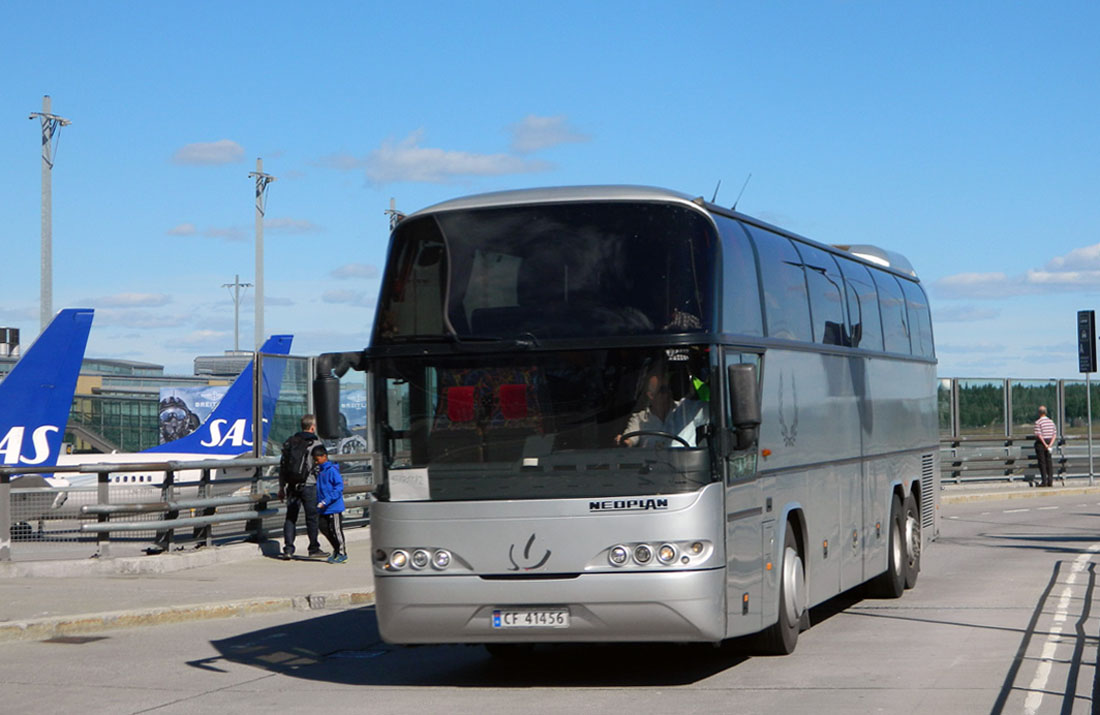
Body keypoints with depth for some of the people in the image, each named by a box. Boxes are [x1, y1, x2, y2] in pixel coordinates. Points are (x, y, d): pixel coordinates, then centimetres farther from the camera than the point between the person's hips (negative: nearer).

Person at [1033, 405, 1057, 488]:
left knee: (1042, 462, -2)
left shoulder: (1038, 422, -11)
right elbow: (1055, 434, 3)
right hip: (1049, 442, 5)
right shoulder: (1051, 421, 8)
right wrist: (1050, 444, -6)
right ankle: (1050, 481, 5)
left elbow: (1039, 435, -20)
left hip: (1041, 443, -5)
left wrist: (1045, 445, -17)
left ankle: (1044, 481, -4)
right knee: (1049, 462, 8)